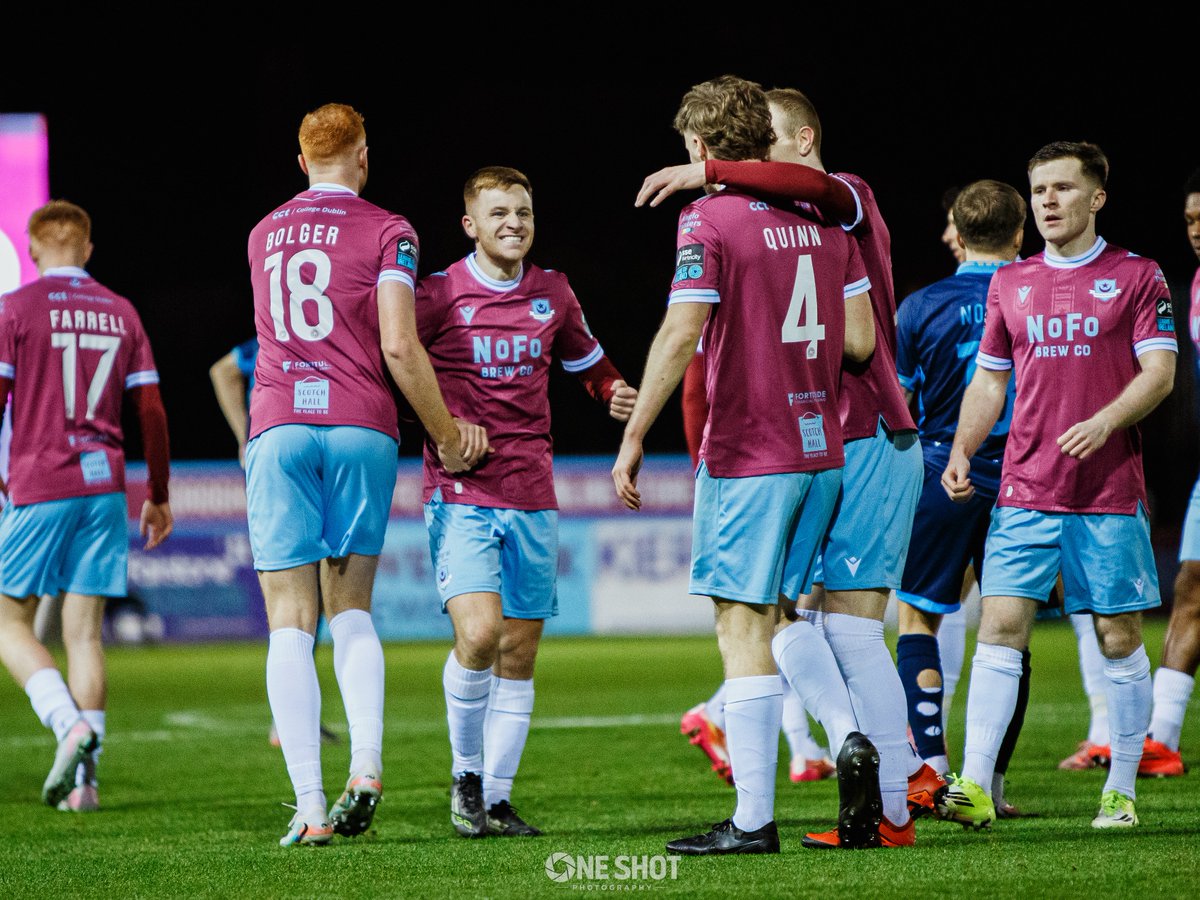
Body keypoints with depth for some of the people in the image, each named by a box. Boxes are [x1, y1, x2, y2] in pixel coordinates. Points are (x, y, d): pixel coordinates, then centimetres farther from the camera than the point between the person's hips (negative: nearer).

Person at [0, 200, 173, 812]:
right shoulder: (122, 314, 10)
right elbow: (151, 412, 9)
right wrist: (158, 496, 17)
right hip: (106, 485, 4)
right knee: (84, 629, 5)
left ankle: (71, 724, -17)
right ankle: (82, 779, -2)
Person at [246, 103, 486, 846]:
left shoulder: (265, 235, 15)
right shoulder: (386, 231, 0)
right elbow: (398, 347, -9)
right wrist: (448, 435, 0)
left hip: (279, 428, 1)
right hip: (361, 429, -1)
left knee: (291, 623, 0)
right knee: (352, 609, 13)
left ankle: (310, 807, -9)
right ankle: (367, 767, -8)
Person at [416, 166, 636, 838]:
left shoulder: (553, 294, 10)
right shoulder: (437, 295, -4)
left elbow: (587, 359, 27)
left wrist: (614, 392, 5)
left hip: (532, 499, 5)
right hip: (460, 495, -5)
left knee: (519, 652, 5)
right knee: (480, 631, -22)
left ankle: (497, 799, 14)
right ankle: (467, 775, -1)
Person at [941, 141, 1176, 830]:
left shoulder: (1136, 277, 2)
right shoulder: (1010, 284, 13)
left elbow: (1159, 373, -5)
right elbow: (989, 381, 18)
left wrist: (1104, 423, -21)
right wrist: (961, 453, 4)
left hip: (1110, 490, -3)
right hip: (1025, 489, 3)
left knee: (1118, 637, 1)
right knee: (1001, 625, -8)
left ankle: (1121, 792, 10)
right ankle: (975, 787, -14)